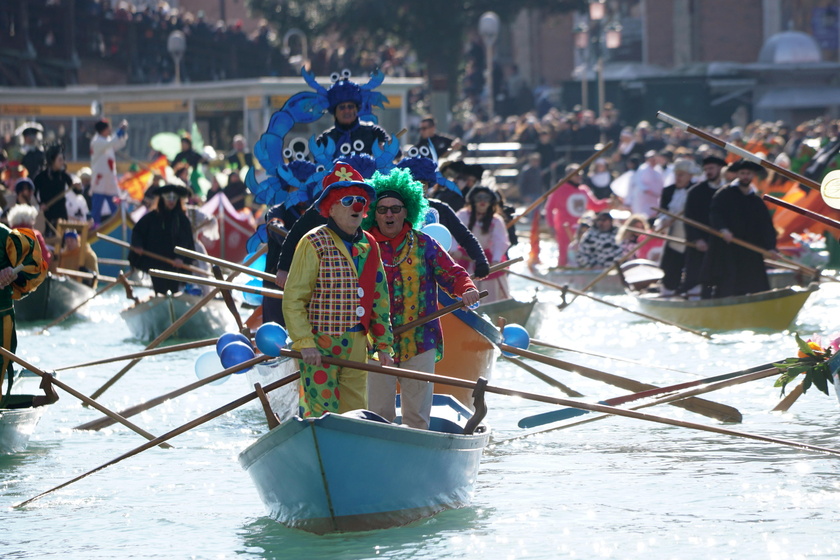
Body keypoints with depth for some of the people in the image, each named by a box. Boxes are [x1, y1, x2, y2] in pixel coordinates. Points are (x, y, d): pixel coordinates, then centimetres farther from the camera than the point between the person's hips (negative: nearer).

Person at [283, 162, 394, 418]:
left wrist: (383, 344, 15)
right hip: (320, 346, -6)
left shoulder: (369, 246, 11)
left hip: (356, 347, 6)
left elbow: (379, 300, 18)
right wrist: (304, 343, -19)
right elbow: (293, 300, -11)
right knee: (323, 415, -8)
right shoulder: (314, 243, -9)